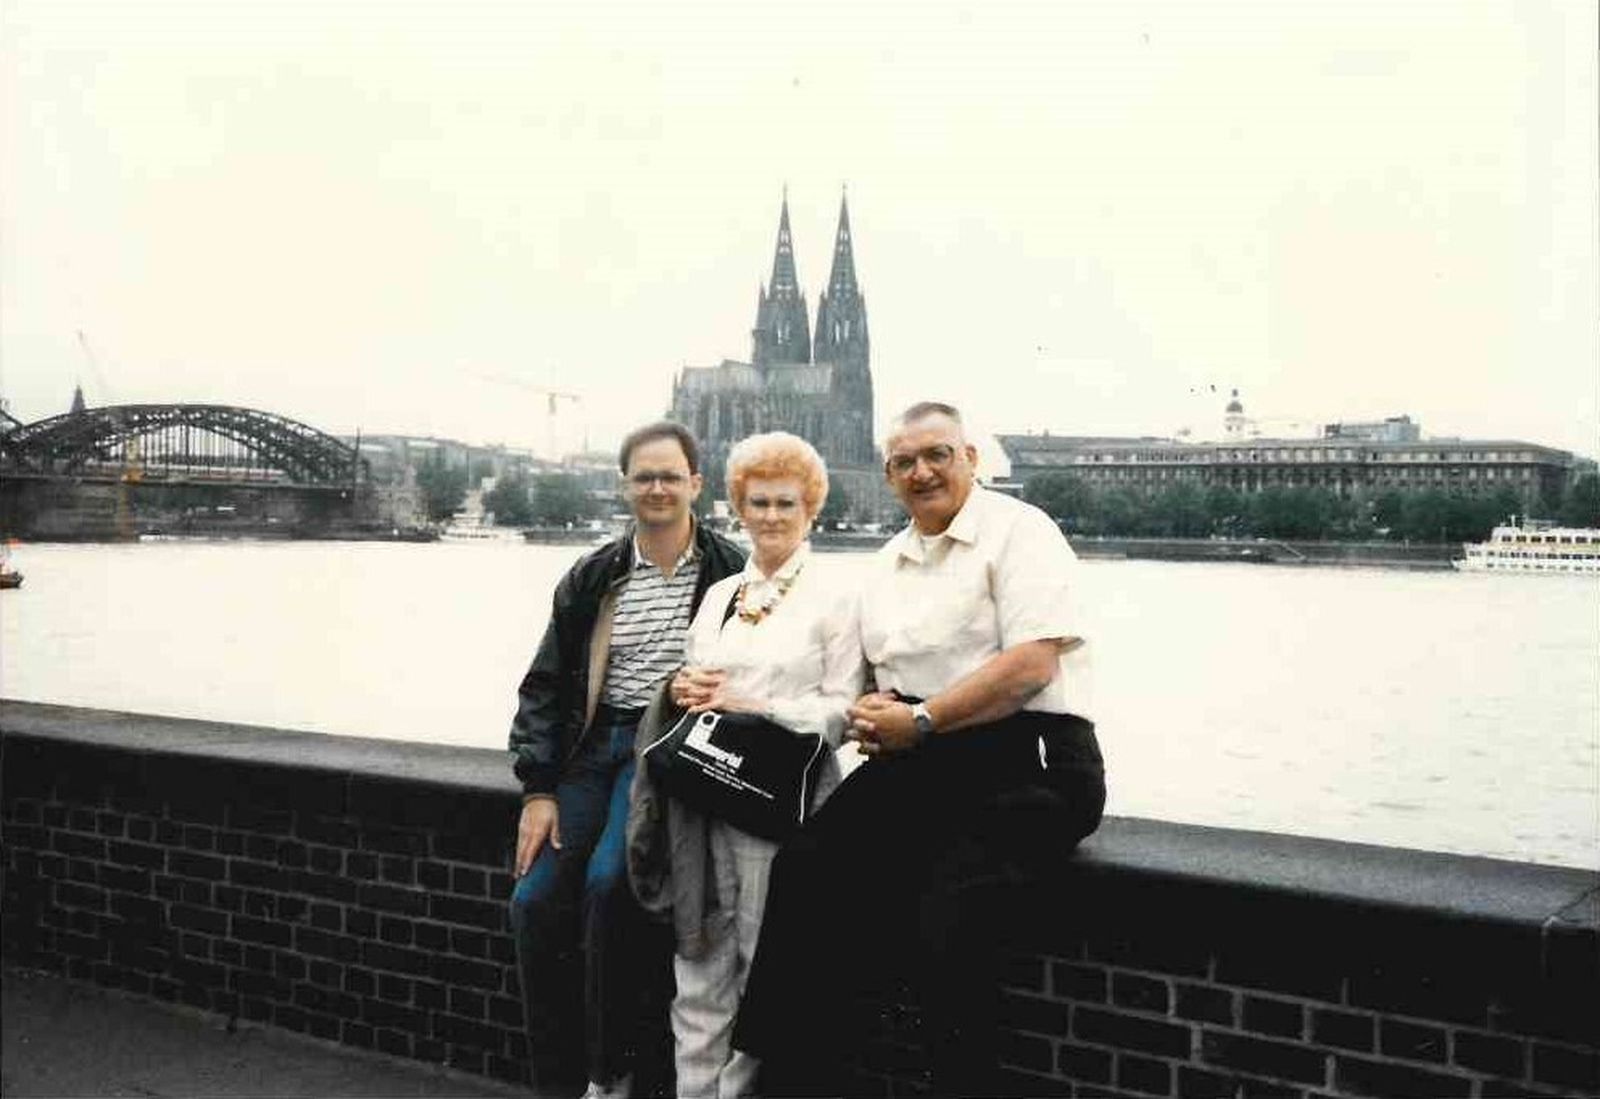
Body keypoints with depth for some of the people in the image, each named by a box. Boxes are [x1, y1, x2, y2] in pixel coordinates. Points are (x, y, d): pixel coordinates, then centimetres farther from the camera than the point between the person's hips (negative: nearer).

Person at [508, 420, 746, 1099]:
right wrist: (538, 790, 1)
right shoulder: (592, 579, 10)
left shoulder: (731, 573, 0)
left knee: (609, 881, -26)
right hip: (595, 745, 5)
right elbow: (545, 685, 10)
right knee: (534, 900, -10)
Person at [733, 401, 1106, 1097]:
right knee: (804, 875, -14)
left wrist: (918, 720, -15)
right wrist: (874, 716, 3)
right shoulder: (887, 563, 19)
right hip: (919, 762, 7)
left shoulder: (1019, 530, -4)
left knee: (941, 934, -27)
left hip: (1023, 762, -6)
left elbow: (1031, 666, -14)